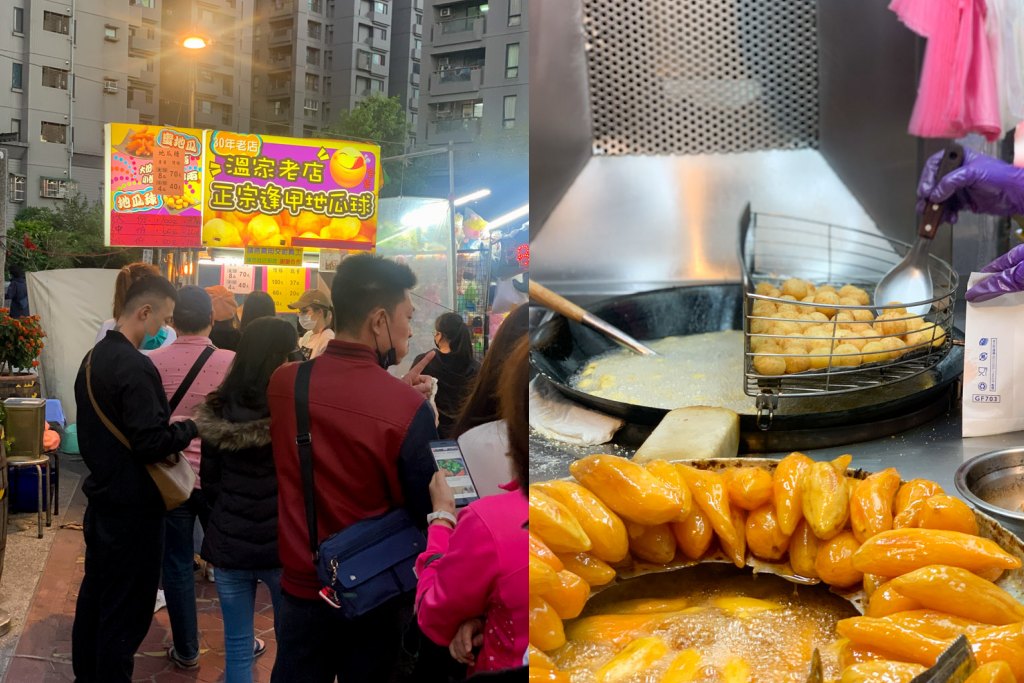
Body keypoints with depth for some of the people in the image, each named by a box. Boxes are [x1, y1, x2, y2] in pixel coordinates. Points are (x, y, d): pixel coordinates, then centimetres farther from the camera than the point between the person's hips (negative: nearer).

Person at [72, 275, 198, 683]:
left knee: (95, 591, 21)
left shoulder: (94, 357, 7)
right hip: (133, 505, -10)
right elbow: (152, 444, -26)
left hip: (102, 494, 10)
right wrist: (190, 427, -11)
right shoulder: (134, 367, -24)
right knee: (127, 607, 3)